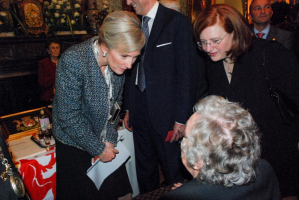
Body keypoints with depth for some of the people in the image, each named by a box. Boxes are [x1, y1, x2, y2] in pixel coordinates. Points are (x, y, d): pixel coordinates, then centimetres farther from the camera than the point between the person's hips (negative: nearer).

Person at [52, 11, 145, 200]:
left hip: (106, 142, 5)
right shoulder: (73, 61, -27)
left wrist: (110, 139, -1)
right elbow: (69, 116, -23)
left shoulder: (119, 62, -10)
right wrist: (98, 149, -14)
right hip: (74, 143, -4)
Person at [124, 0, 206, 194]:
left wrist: (181, 118, -15)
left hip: (165, 112, -6)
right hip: (140, 111, 6)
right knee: (145, 169, 19)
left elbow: (187, 72, -12)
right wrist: (129, 108, 12)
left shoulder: (177, 21, -8)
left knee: (174, 171, 7)